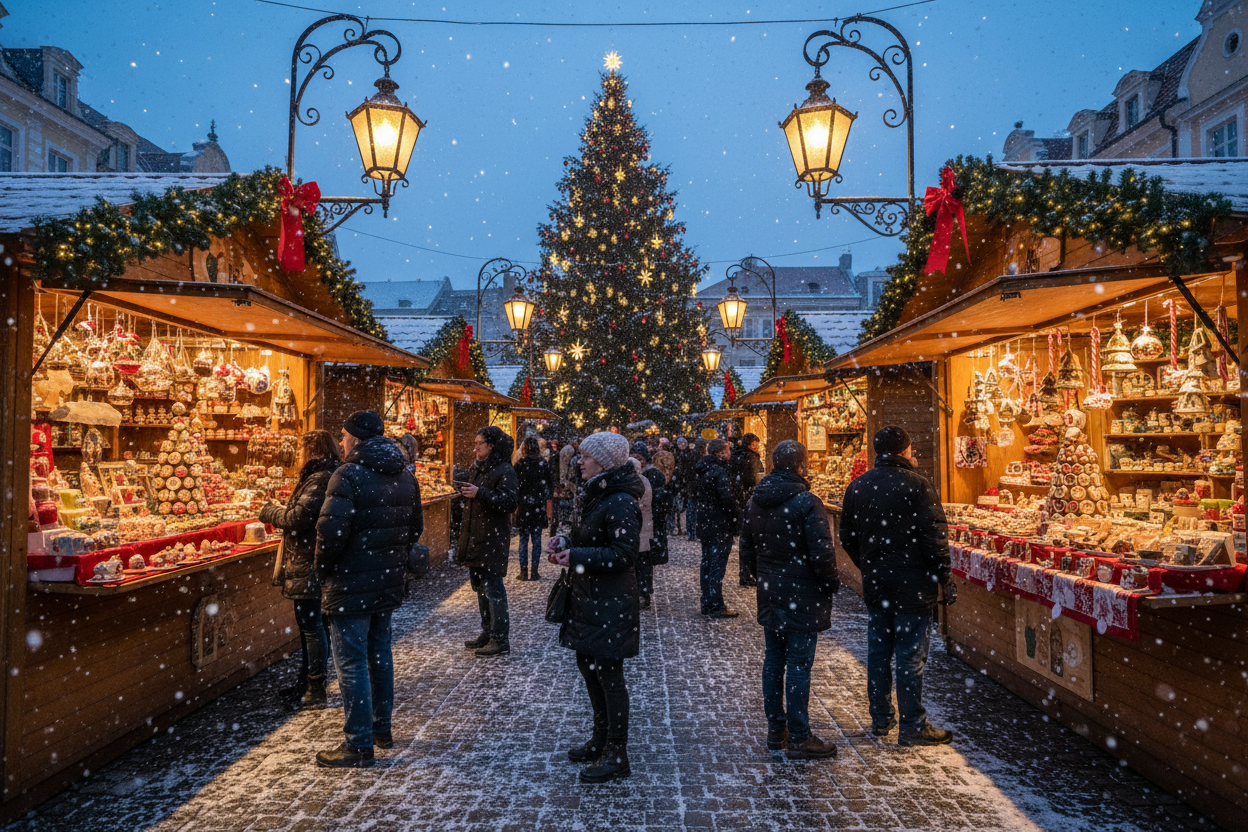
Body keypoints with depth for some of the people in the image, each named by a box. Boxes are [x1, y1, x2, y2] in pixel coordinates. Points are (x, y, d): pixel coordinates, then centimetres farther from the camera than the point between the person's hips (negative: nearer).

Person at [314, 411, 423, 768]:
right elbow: (415, 527, 13)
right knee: (380, 654, 20)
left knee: (352, 663, 1)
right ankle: (382, 728, 31)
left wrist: (323, 567, -8)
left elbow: (332, 530, -24)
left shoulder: (349, 476, -17)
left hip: (351, 586, -8)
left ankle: (359, 746, 8)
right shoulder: (405, 476, 9)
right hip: (389, 582, 8)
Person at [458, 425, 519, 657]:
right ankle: (487, 633, 28)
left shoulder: (504, 471, -13)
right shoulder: (477, 468, 15)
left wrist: (479, 493, -26)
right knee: (479, 586, 16)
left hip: (493, 538, -9)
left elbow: (511, 502, -23)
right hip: (474, 536, 9)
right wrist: (465, 489, 10)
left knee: (492, 588, -6)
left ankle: (500, 639, 3)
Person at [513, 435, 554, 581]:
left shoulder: (519, 464, -7)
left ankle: (524, 572, 7)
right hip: (539, 507, 2)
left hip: (523, 506, -1)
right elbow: (549, 486, 2)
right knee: (537, 539, 8)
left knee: (523, 539, 6)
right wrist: (549, 508, 8)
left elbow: (515, 486, -5)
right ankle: (534, 571, 9)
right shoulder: (544, 464, -1)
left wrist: (514, 505, 3)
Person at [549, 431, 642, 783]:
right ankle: (601, 739, 36)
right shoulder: (598, 495, 11)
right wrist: (567, 544, 2)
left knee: (608, 675, 0)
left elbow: (624, 554, -24)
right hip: (589, 598, 10)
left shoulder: (620, 503, -20)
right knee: (587, 665, 19)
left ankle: (617, 756, 15)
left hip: (611, 604, -10)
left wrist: (576, 557, -23)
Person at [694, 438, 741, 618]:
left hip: (705, 525, 9)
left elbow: (695, 495, 19)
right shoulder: (720, 472, -19)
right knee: (717, 566, -3)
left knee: (707, 565, 15)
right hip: (720, 527, -9)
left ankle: (707, 604, 23)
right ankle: (716, 607, 2)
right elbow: (727, 498, -24)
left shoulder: (702, 471, 10)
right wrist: (737, 518, -12)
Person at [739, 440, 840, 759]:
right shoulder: (806, 502, -17)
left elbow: (746, 547, 13)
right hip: (801, 595, -7)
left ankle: (775, 729, 25)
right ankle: (799, 738, 8)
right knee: (798, 664, 0)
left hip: (769, 594, 7)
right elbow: (822, 553, -19)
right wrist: (831, 585, -4)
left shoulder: (756, 501, 6)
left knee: (773, 660, 15)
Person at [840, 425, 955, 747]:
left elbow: (847, 538, 9)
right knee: (910, 655, 2)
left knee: (878, 651, 14)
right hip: (912, 585, -5)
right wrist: (944, 579, -6)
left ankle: (881, 718, 25)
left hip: (875, 584, 6)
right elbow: (934, 536, -14)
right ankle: (913, 727, 11)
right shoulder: (916, 484, -13)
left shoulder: (857, 487, 4)